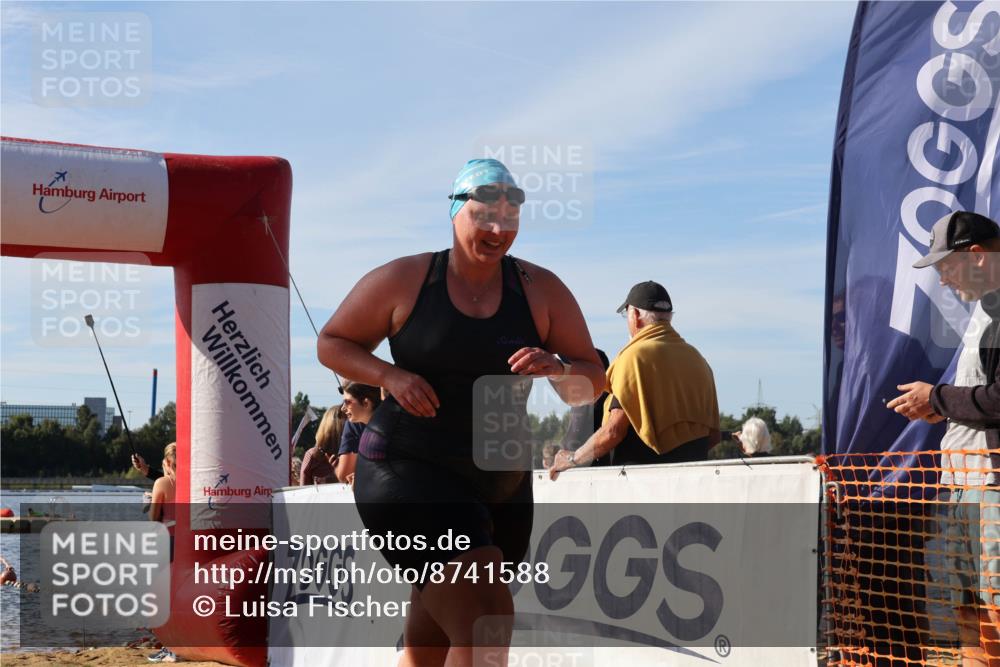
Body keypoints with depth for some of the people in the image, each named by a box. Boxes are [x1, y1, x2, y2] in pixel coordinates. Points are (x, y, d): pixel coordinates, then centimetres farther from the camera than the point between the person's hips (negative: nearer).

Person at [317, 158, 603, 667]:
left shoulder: (540, 291, 2)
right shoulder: (402, 280, -4)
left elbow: (592, 381, 3)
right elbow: (332, 343, 6)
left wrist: (557, 371, -20)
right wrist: (391, 376, -13)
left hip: (500, 486, 5)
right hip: (408, 472, -4)